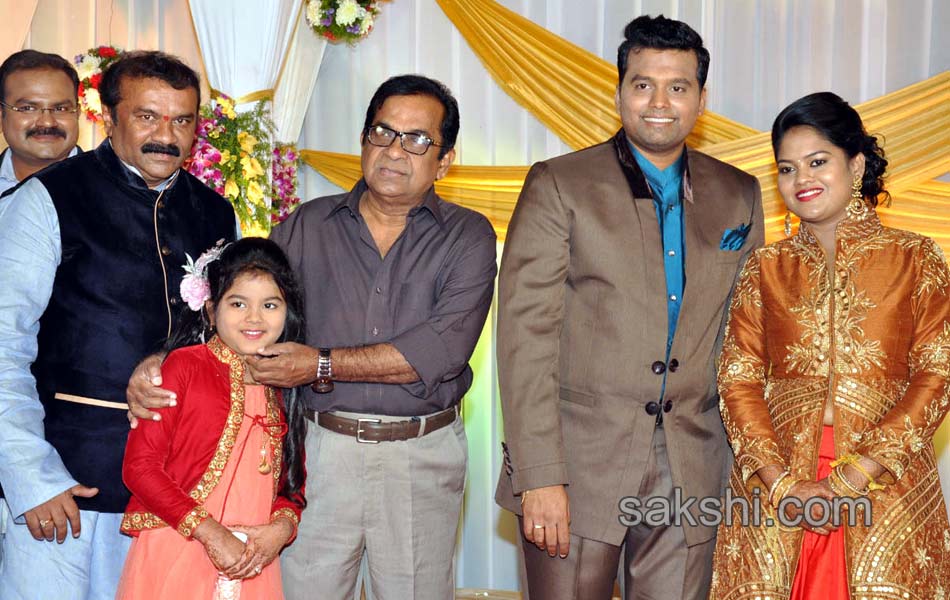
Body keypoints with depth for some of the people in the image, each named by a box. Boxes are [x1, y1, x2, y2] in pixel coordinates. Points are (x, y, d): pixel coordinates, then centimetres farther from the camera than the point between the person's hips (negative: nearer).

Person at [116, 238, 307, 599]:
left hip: (251, 565, 5)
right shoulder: (185, 366, -5)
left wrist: (281, 527, -8)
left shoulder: (283, 389, 10)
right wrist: (210, 533, -16)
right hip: (176, 554, -4)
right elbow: (139, 465, -11)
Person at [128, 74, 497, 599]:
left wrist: (322, 365, -16)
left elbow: (444, 345, -15)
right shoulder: (309, 227, 7)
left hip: (423, 456, -1)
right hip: (320, 450, 1)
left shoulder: (468, 236, -1)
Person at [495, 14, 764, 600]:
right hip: (579, 466, -3)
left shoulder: (739, 196, 9)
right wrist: (539, 477, -14)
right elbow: (525, 334, -8)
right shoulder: (559, 185, -3)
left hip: (692, 473, 3)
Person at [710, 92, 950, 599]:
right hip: (773, 490, 2)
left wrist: (850, 479, -13)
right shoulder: (766, 268, 10)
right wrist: (780, 483, -12)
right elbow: (737, 378, 3)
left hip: (886, 490, -1)